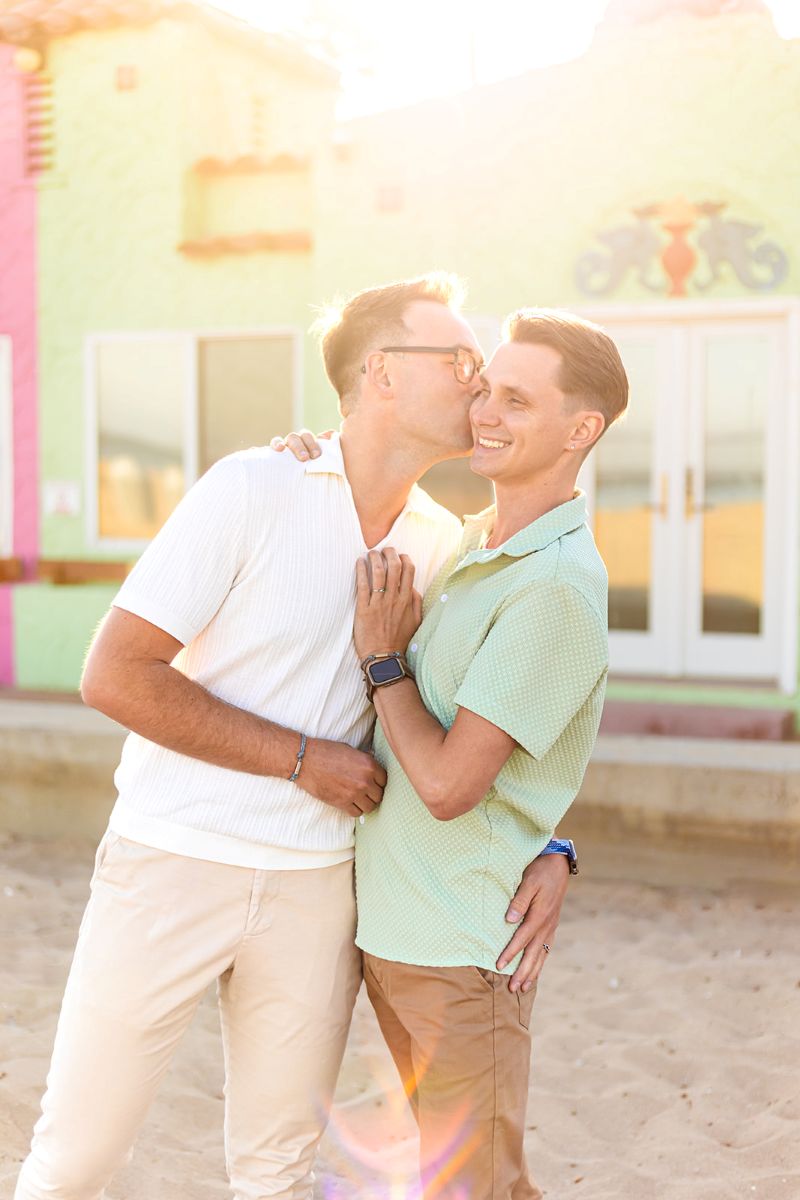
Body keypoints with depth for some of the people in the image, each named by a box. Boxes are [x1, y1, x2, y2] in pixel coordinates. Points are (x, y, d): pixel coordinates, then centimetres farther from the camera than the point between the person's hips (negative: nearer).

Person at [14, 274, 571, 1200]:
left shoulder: (442, 544, 2)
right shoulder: (253, 489, -13)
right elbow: (114, 675, -15)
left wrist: (550, 847, -6)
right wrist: (303, 759, -15)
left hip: (315, 886, 4)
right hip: (172, 862, -4)